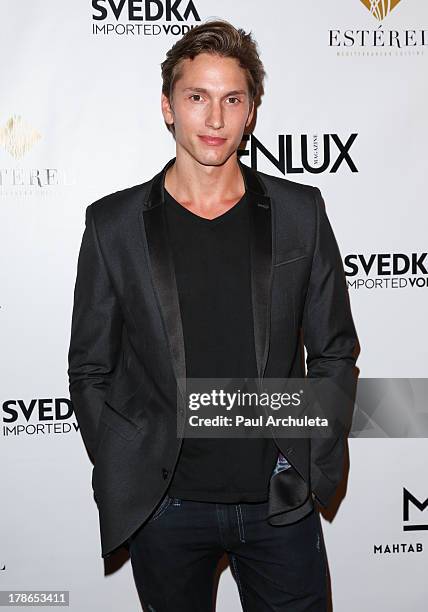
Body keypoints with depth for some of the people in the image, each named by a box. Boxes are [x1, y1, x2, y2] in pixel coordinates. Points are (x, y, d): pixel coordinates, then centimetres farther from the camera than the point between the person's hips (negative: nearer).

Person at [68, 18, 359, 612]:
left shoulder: (299, 212, -1)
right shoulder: (114, 223, -3)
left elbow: (334, 354, 4)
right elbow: (90, 372, 2)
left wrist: (315, 466, -2)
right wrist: (126, 477, -4)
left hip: (281, 502, 1)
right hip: (165, 507, 0)